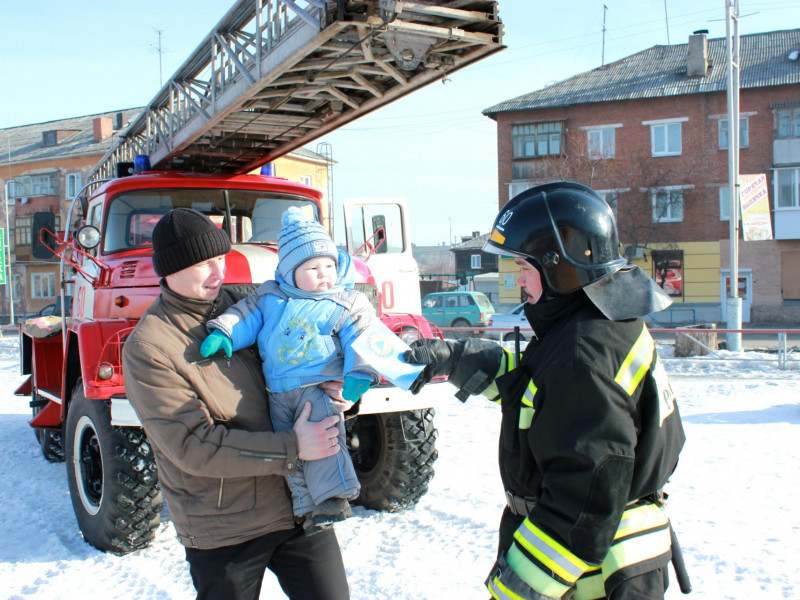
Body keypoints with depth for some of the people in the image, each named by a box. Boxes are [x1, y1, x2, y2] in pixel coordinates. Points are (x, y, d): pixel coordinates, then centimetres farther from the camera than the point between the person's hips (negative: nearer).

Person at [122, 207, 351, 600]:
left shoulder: (237, 305, 4)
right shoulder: (147, 350, -16)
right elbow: (192, 446, -20)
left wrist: (328, 384, -6)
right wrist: (292, 449, -22)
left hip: (297, 504, 5)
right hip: (222, 532, -5)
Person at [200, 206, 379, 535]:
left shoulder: (348, 304, -1)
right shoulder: (270, 296, 8)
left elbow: (361, 339, -7)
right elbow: (246, 315, 8)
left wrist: (358, 375, -19)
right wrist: (224, 333, -10)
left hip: (319, 386, -4)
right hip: (278, 391, 4)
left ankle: (333, 498, -17)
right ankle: (309, 508, 16)